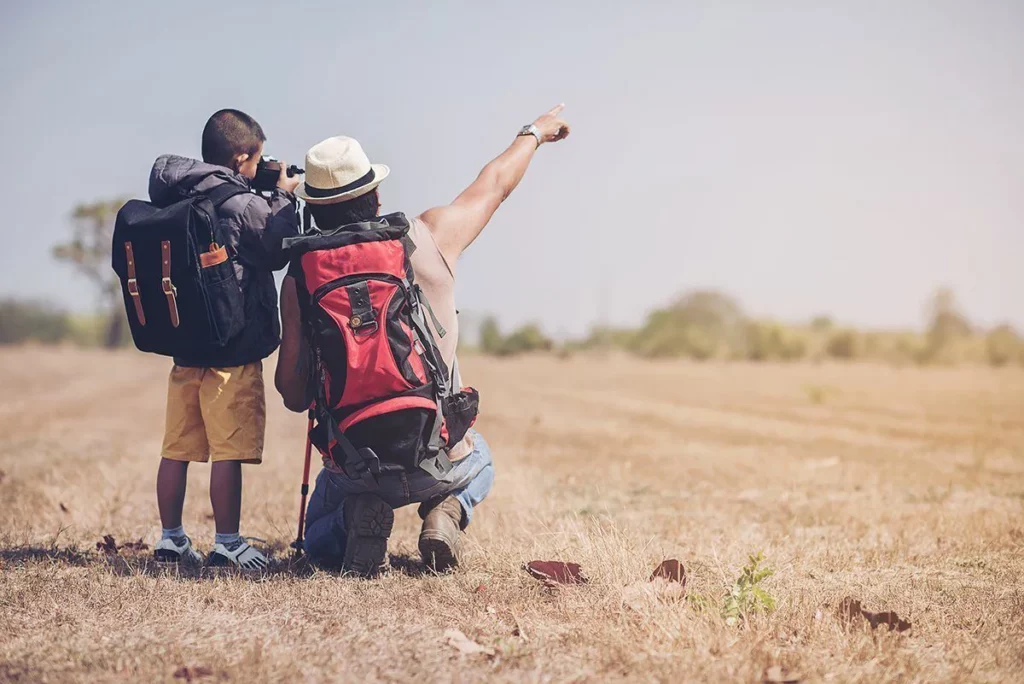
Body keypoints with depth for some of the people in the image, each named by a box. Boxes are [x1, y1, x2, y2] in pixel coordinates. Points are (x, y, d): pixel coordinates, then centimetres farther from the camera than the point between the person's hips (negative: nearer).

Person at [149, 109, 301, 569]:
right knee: (229, 452, -2)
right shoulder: (241, 206, -14)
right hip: (233, 352, -7)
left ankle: (171, 538, 19)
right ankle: (227, 544, 1)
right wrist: (283, 197, 8)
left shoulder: (175, 200, 6)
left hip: (184, 345, 7)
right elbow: (279, 250, -3)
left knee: (177, 449, 12)